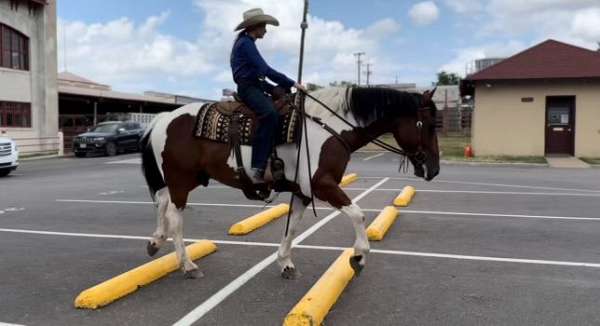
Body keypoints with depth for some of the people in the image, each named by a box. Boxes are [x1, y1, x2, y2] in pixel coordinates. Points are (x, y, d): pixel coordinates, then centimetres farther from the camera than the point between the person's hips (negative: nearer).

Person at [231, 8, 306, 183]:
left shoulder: (247, 43, 23)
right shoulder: (246, 43, -8)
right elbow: (266, 70, -18)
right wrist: (292, 83, -16)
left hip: (254, 87, 11)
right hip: (248, 88, -11)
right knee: (270, 114, -33)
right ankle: (258, 169, -36)